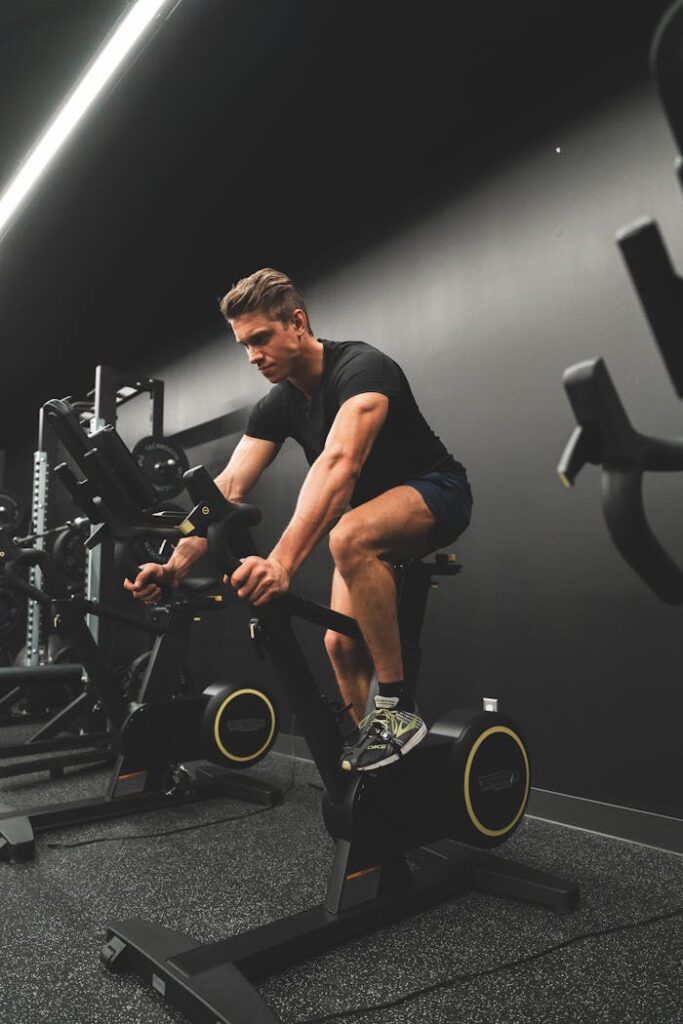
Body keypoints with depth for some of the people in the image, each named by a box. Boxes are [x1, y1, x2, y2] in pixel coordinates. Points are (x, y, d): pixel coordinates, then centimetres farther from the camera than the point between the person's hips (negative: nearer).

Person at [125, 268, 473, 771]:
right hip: (369, 514, 8)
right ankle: (370, 748, 20)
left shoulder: (361, 368, -26)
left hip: (436, 493, -7)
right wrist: (176, 564, -22)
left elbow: (339, 464, -43)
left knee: (350, 537, -38)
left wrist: (282, 562, -54)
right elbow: (229, 488, -9)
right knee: (341, 642, 0)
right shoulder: (277, 406, -3)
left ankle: (397, 709, -25)